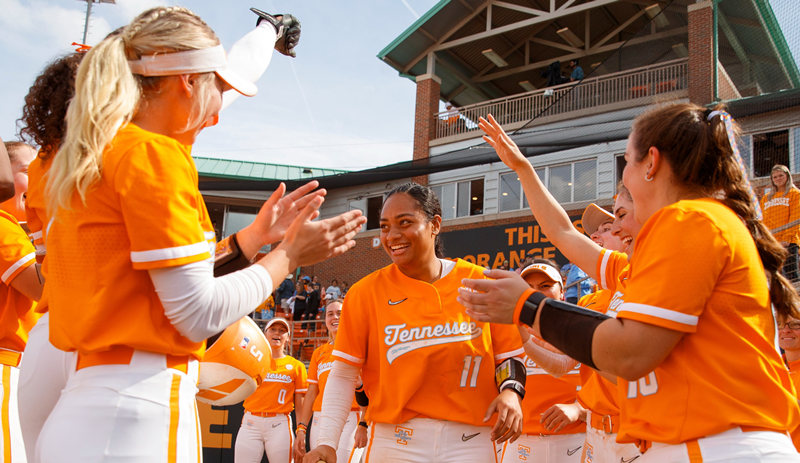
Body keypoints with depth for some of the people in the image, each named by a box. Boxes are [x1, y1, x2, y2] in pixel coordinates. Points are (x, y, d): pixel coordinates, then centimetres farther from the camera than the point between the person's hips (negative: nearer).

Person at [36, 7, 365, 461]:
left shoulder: (89, 157, 15)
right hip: (136, 411, -9)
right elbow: (199, 313, -14)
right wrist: (290, 254, -2)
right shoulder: (154, 153, -13)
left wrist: (257, 236, 19)